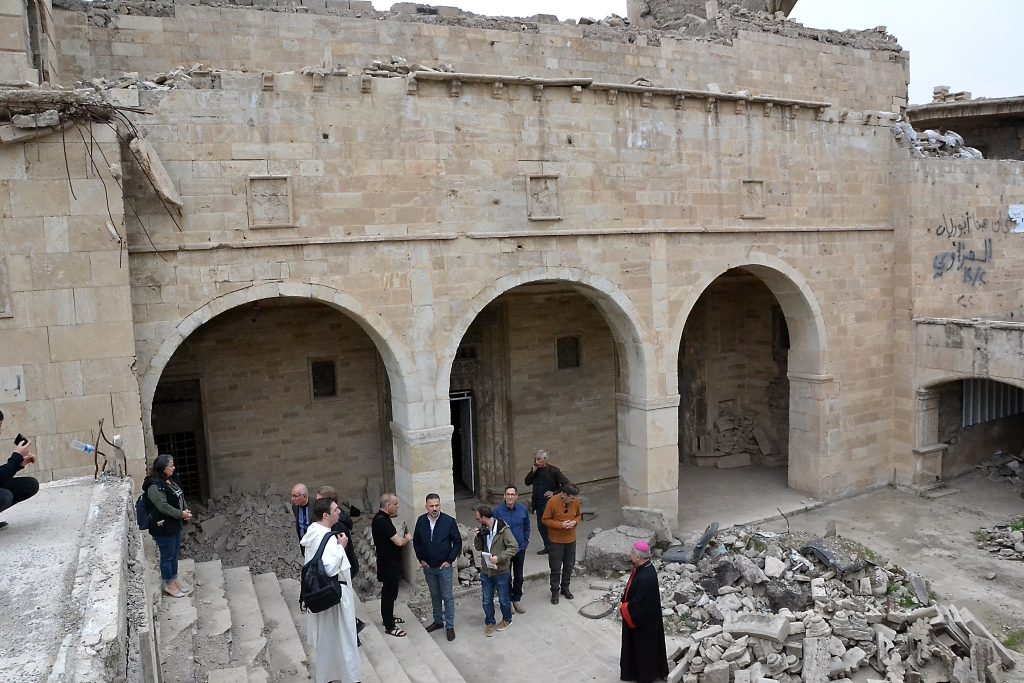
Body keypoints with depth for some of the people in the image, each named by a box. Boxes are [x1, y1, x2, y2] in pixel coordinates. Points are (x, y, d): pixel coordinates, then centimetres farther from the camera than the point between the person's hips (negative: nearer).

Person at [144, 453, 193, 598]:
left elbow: (180, 497, 13)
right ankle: (168, 585, 20)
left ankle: (174, 580, 33)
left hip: (175, 526, 9)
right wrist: (181, 514, -20)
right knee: (167, 557, 6)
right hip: (163, 528, -9)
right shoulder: (154, 487, -22)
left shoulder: (170, 481, 6)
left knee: (174, 555, 19)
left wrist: (186, 510, -4)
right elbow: (163, 507, -26)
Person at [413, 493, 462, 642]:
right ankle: (438, 621, 34)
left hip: (444, 566, -3)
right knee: (434, 595, 18)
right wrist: (420, 558, 3)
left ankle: (450, 626, 16)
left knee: (447, 597, 4)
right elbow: (416, 541, 8)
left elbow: (457, 542, -7)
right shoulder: (421, 521, -6)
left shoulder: (449, 521, -15)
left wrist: (450, 560, -9)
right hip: (428, 567, 3)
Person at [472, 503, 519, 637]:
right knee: (487, 600, 14)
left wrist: (499, 558, -28)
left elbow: (514, 547, -21)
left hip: (501, 572, -5)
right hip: (485, 571, 5)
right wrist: (477, 537, -11)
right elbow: (478, 548, 8)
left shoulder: (503, 529, -20)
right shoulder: (483, 529, -1)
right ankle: (489, 623, 33)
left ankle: (507, 620, 37)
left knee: (504, 599, 14)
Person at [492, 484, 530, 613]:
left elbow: (527, 527, 6)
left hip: (520, 549, 2)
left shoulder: (523, 509, -8)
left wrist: (525, 543, 3)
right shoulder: (498, 510, -17)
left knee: (519, 576, 15)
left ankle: (517, 600, 32)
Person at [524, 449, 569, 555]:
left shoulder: (553, 470, -13)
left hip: (550, 503, -6)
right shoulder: (535, 470, 4)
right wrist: (533, 471, -11)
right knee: (541, 526, 15)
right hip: (539, 503, 7)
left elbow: (566, 484, -13)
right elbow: (527, 482, 1)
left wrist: (555, 493, -18)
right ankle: (548, 547, 30)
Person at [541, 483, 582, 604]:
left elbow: (579, 515, 8)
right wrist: (561, 524, -23)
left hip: (571, 539, 4)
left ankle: (565, 588, 35)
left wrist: (575, 522, -14)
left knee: (569, 566, 16)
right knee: (556, 568, 5)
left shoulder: (576, 501, -9)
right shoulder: (552, 502, -22)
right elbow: (545, 520, -14)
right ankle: (555, 591, 22)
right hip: (556, 541, -4)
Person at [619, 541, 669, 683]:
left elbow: (638, 605, -28)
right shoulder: (641, 567, -7)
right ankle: (635, 670, 44)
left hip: (643, 620, -9)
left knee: (643, 647, 13)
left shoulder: (646, 578, -36)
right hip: (638, 615, 9)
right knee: (635, 645, 25)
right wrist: (624, 603, 1)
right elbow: (631, 590, 8)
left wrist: (623, 607, -14)